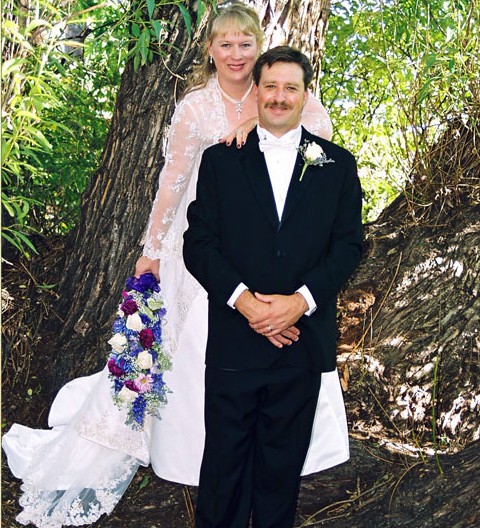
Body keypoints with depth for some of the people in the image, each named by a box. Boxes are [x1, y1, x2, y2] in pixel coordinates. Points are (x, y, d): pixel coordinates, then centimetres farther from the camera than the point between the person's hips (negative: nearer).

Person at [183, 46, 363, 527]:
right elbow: (198, 242, 0)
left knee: (283, 463, 13)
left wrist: (302, 299, -12)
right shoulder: (220, 160, 6)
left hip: (303, 338, 1)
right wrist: (242, 298, -15)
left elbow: (349, 244, 2)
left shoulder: (337, 164, 8)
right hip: (234, 338, 0)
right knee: (225, 457, 8)